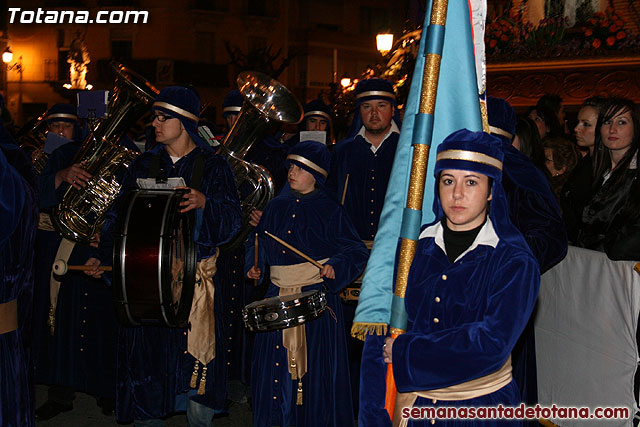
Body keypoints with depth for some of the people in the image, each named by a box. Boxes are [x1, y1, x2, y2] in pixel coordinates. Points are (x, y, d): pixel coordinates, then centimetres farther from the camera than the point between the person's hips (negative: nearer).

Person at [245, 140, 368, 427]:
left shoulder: (330, 211, -5)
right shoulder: (276, 207, 9)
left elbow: (356, 252, -6)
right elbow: (258, 242, 21)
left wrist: (335, 267, -23)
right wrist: (253, 264, 4)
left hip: (317, 297, -4)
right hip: (279, 296, 5)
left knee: (316, 368, 0)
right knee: (274, 365, 8)